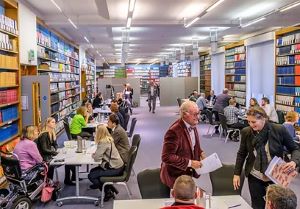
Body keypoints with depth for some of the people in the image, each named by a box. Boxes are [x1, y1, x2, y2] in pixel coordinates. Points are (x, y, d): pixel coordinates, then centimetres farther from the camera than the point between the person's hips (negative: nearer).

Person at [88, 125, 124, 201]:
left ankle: (108, 192, 9)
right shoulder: (108, 139, 7)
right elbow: (100, 153, 17)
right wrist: (95, 154, -1)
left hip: (114, 168, -10)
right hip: (117, 165, 10)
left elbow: (97, 158, -22)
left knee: (91, 176, -5)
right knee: (92, 171, 16)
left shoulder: (103, 142, -21)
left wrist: (93, 155, -2)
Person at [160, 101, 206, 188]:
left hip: (189, 172, 7)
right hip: (176, 175, -7)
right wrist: (189, 163, -26)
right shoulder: (174, 131, -27)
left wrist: (200, 153, -3)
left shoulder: (192, 126, 0)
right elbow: (166, 157, -27)